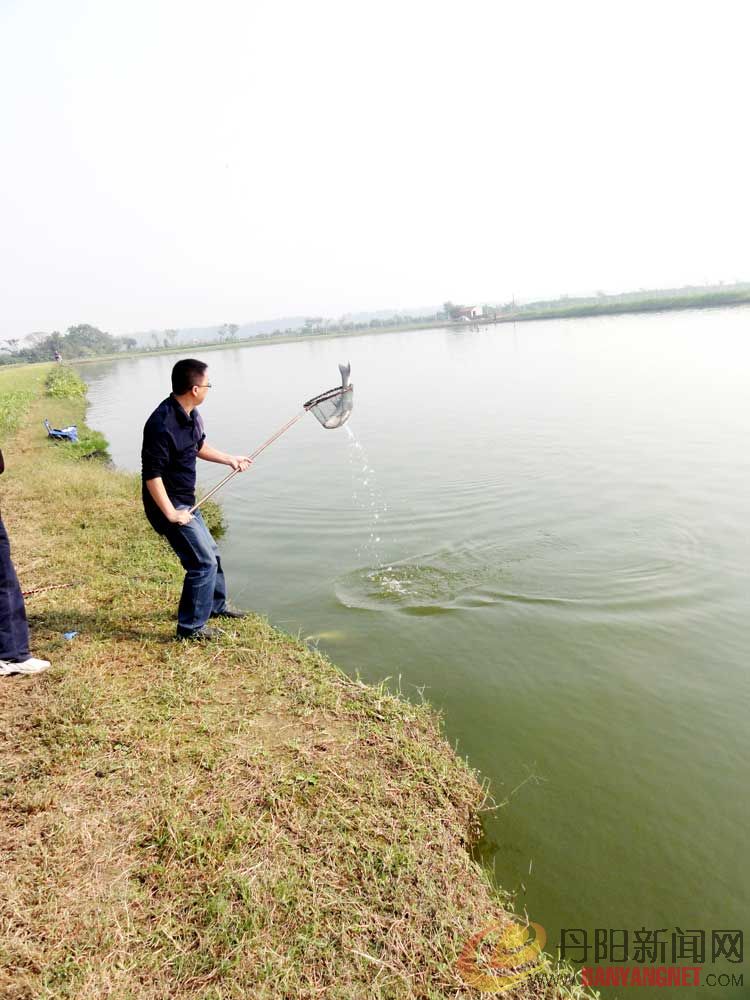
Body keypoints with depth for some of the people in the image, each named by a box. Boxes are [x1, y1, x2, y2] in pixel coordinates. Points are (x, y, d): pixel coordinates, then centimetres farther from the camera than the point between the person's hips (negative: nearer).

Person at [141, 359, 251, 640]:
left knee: (210, 552, 22)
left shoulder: (190, 414, 2)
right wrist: (171, 514, -24)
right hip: (169, 505, -10)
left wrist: (230, 459, 24)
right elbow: (152, 474, -26)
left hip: (185, 501, 10)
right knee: (203, 561, -7)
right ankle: (190, 627, 8)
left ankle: (216, 606, 43)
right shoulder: (162, 425, -27)